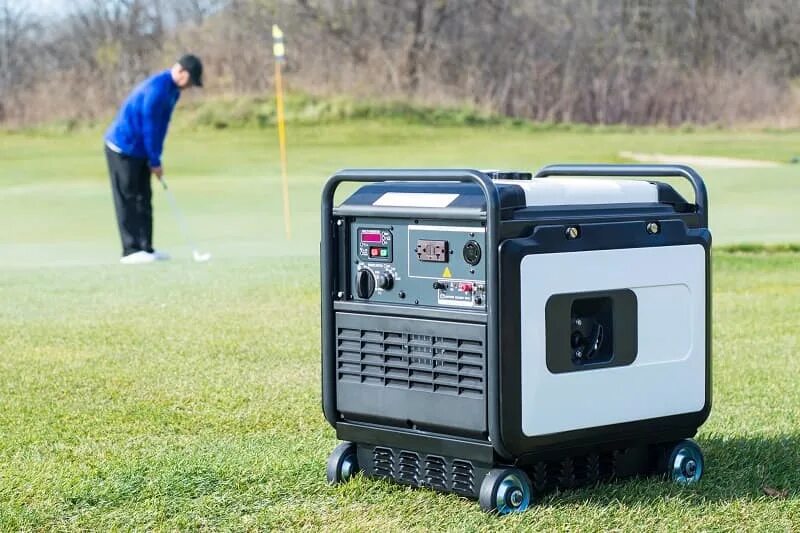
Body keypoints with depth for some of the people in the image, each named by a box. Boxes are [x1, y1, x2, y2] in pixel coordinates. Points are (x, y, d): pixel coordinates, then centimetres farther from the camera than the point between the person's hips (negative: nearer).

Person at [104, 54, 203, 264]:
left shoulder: (172, 89, 6)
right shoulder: (157, 88, -24)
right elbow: (149, 127, -21)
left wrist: (155, 159, 6)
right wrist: (155, 162, -15)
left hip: (139, 151, 10)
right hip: (123, 148, -10)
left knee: (143, 199, 8)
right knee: (127, 200, -7)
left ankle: (145, 248, 10)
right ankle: (131, 251, -6)